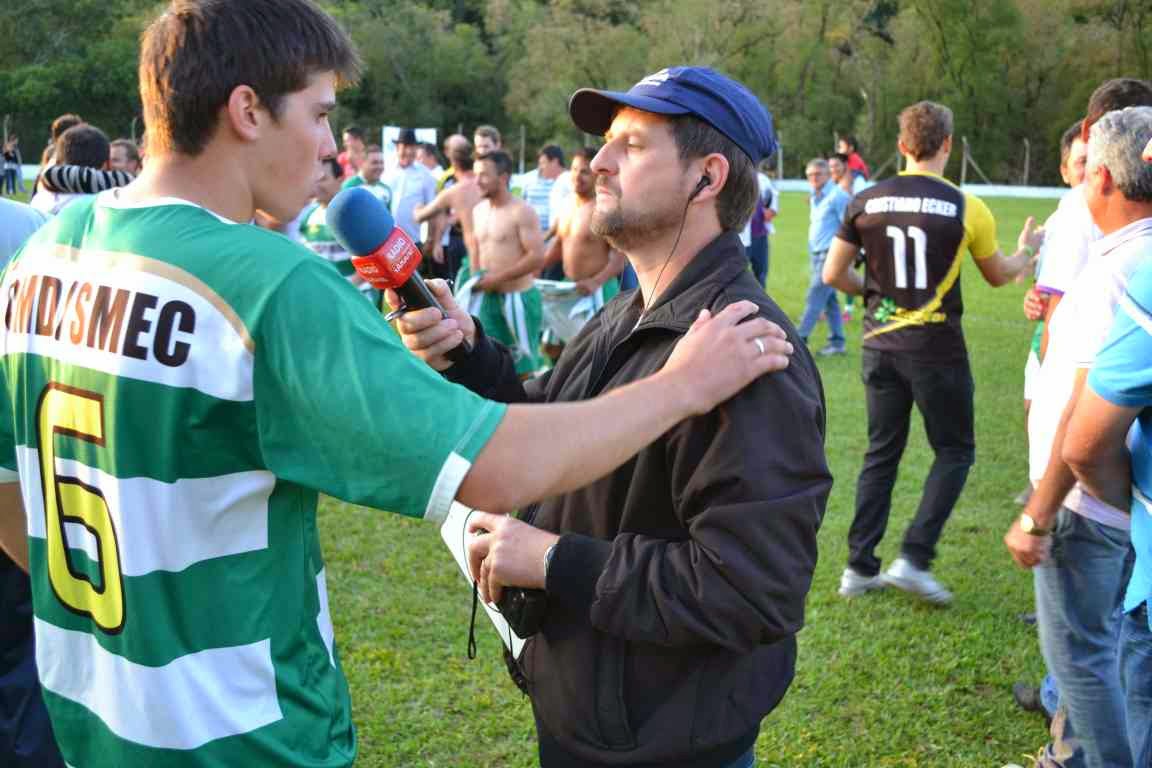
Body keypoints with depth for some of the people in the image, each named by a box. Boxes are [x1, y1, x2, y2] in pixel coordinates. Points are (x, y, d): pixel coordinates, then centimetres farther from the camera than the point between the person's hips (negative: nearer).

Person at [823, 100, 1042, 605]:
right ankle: (914, 559, 1)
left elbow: (833, 275, 1)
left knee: (881, 454, 14)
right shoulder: (966, 208, -6)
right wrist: (1028, 250, 30)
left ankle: (860, 567, 15)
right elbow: (999, 275, 10)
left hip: (880, 345, 4)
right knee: (954, 452, 12)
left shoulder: (866, 202, -2)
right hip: (936, 348, -3)